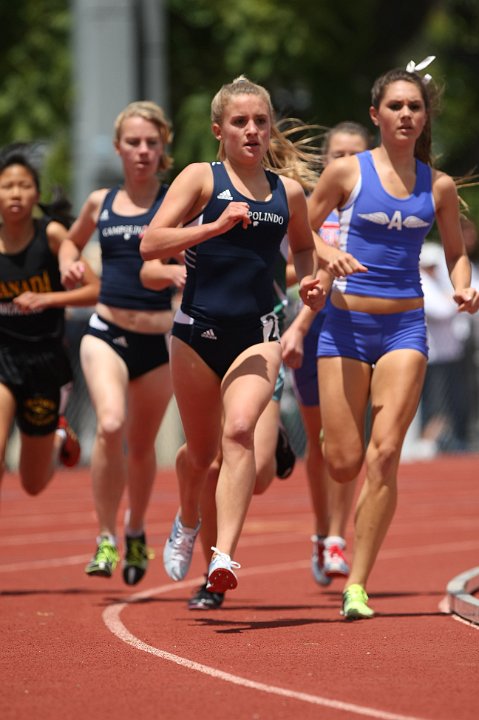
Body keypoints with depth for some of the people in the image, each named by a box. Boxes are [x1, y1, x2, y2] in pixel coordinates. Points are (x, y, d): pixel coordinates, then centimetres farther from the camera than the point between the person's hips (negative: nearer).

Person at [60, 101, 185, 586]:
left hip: (158, 340, 0)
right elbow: (72, 240, 28)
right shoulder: (101, 202, 9)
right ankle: (105, 539, -13)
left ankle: (136, 530, 40)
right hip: (106, 333, 0)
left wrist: (173, 271, -31)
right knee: (110, 424, -24)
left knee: (142, 445, 12)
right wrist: (69, 265, 7)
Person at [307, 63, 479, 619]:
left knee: (383, 455, -13)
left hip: (405, 327, 1)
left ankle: (357, 585, -9)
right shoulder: (347, 172, -1)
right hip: (346, 324, -1)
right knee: (343, 464, -1)